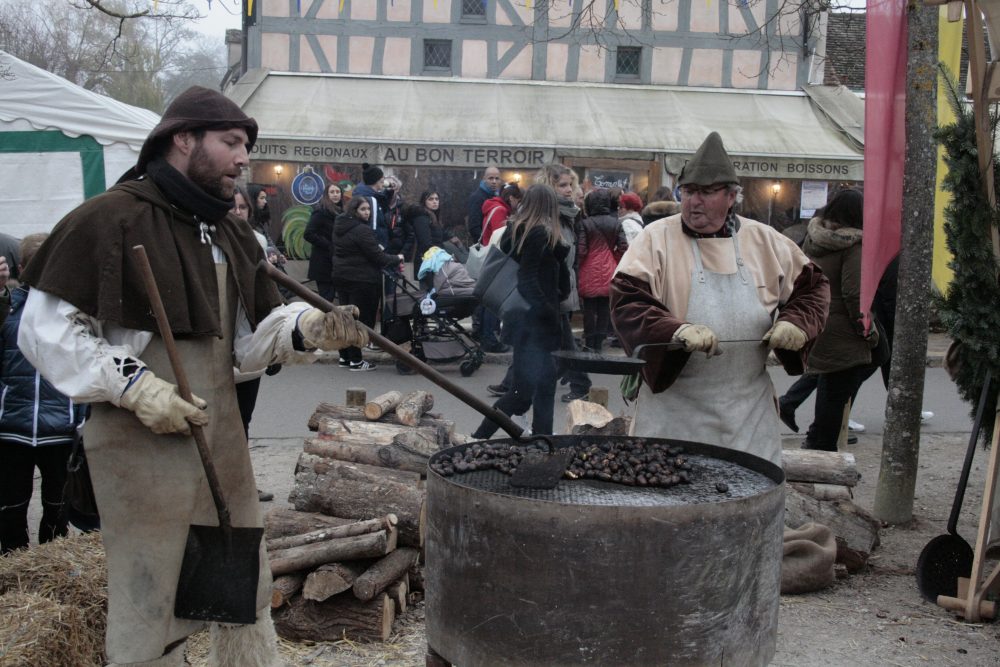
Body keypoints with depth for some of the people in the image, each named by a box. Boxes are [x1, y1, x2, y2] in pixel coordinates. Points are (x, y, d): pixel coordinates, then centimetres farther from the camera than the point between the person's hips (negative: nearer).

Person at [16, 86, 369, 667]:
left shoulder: (232, 235, 13)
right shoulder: (112, 218, -11)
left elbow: (249, 341, 11)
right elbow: (45, 329, -10)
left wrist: (309, 329, -8)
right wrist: (134, 385, -18)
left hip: (223, 437, 8)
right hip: (141, 443, -7)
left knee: (248, 597, 17)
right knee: (150, 618, 1)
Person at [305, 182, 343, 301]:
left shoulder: (340, 212, 14)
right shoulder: (321, 211, -9)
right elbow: (309, 234, -18)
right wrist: (329, 246, -17)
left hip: (335, 262, 8)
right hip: (323, 263, -8)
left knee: (329, 297, 12)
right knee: (326, 299, -8)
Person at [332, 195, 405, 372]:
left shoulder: (340, 227, 10)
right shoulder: (362, 230, -19)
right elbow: (377, 257, -18)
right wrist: (397, 259, -2)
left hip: (341, 276, 9)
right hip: (361, 280, -9)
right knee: (360, 318, -2)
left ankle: (345, 357, 21)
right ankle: (355, 360, 1)